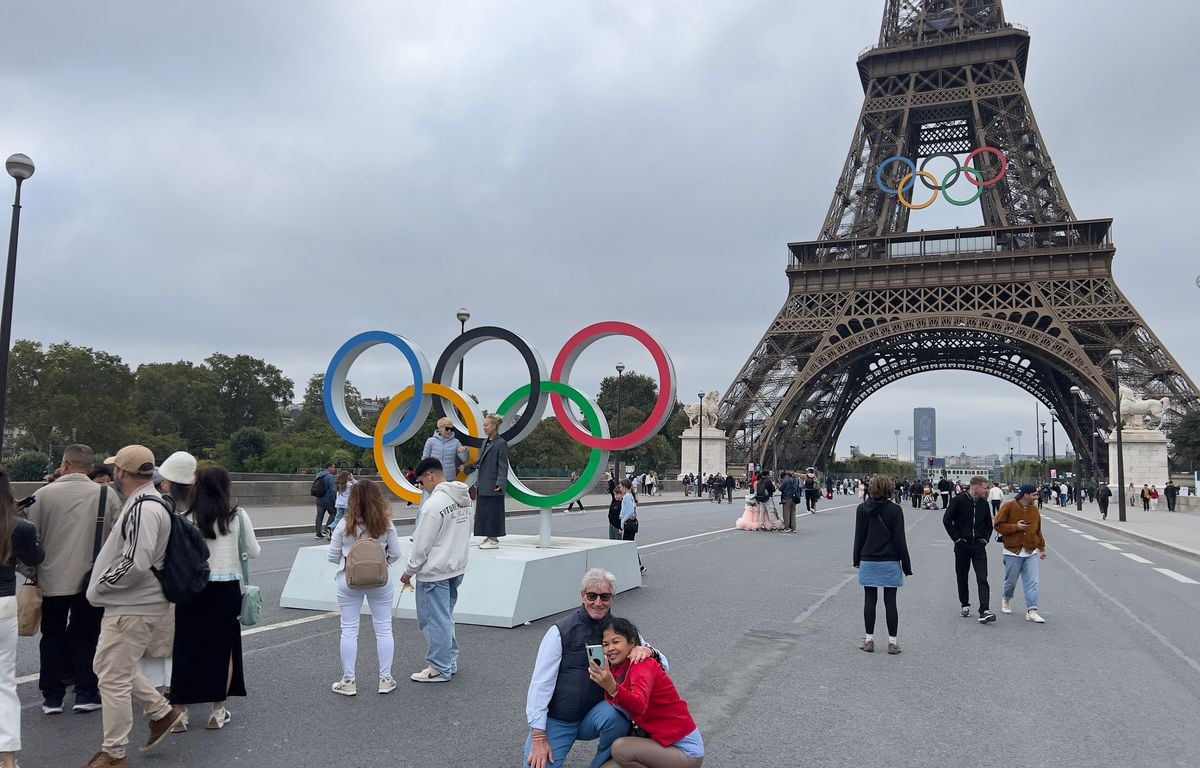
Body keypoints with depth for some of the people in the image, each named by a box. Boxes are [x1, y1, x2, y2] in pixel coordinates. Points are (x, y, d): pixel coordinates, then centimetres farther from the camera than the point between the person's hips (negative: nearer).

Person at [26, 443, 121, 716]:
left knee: (53, 637, 14)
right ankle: (86, 693, 14)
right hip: (92, 580, 0)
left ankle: (52, 696, 20)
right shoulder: (107, 495, -7)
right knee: (86, 637, 11)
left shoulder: (44, 494, -6)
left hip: (52, 580, 0)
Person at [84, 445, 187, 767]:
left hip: (132, 609, -10)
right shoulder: (144, 502, 11)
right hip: (127, 605, 10)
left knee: (113, 678, 1)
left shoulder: (143, 507, -23)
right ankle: (162, 711, 28)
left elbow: (136, 563, -30)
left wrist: (99, 585, -15)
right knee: (108, 666, 21)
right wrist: (102, 584, 17)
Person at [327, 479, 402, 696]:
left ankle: (348, 681, 16)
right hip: (381, 581, 1)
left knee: (349, 630, 10)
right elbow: (395, 554, -1)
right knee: (384, 629, 11)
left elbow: (333, 557, -3)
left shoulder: (344, 525, -10)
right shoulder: (386, 524, -7)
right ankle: (385, 679, 17)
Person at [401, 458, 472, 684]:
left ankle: (440, 669, 11)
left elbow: (422, 544, -16)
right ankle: (450, 661, 28)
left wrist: (409, 571, -4)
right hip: (457, 567, 9)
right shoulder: (464, 497, 5)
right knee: (446, 617, 20)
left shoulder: (434, 503, -21)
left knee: (435, 620, 3)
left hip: (434, 572, -9)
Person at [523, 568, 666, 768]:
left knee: (615, 715, -31)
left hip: (593, 717, 2)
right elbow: (541, 683, -10)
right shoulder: (561, 631, -9)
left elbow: (663, 665, 2)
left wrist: (648, 650, -22)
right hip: (555, 720, -1)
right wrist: (538, 737, -15)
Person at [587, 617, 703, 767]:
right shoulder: (617, 668, 5)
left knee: (620, 748, -23)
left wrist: (612, 688, -54)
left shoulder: (642, 665, -20)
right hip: (661, 741, 8)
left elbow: (639, 706, -39)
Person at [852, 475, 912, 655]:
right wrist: (906, 565, 0)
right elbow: (900, 539, -7)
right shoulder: (895, 510, -8)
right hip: (890, 562, -1)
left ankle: (869, 640, 13)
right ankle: (893, 642, 12)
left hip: (868, 561, 1)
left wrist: (857, 560, 13)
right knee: (890, 601, 6)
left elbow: (858, 537, 2)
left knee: (869, 600, 8)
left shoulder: (862, 509, -2)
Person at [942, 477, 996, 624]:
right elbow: (947, 520, -7)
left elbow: (989, 524, 20)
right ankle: (965, 605, 25)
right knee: (962, 577, 9)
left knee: (982, 579, -8)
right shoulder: (958, 500, -8)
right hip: (962, 546, -2)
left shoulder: (984, 503, 7)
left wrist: (985, 538, 7)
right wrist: (956, 538, -9)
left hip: (979, 546, 2)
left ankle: (984, 611, -13)